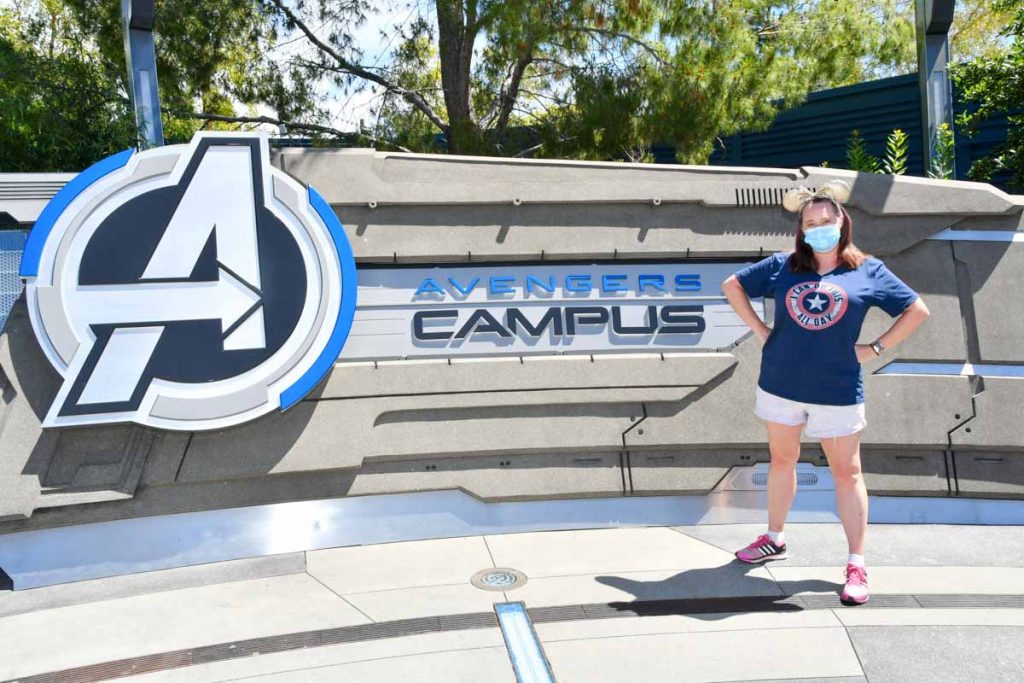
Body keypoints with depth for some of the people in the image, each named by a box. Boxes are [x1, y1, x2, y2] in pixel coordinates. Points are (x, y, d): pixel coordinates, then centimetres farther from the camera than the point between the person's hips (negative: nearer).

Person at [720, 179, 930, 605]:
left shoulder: (867, 271, 0)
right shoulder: (783, 266, 3)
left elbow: (917, 310, 5)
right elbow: (732, 286, 10)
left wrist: (875, 349, -2)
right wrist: (760, 330, 3)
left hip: (838, 391, -2)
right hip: (780, 386, 2)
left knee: (846, 473, 3)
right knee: (782, 460, 16)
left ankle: (856, 565, 11)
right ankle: (774, 539, 32)